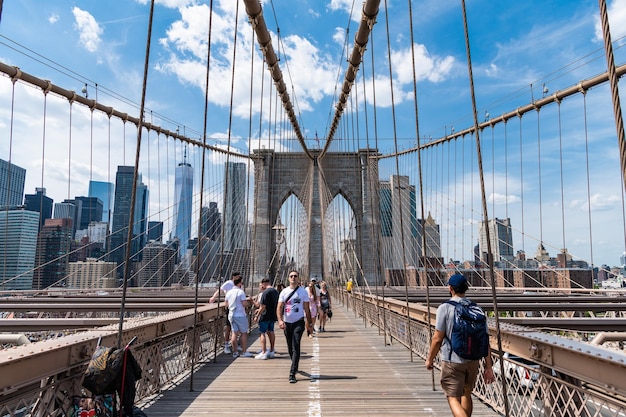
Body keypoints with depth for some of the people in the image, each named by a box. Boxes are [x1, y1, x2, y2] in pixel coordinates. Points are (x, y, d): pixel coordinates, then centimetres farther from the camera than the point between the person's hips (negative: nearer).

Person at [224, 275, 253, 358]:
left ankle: (235, 352, 13)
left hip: (231, 315, 6)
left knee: (234, 333, 9)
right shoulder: (240, 292, -15)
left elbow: (226, 303, 17)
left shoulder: (229, 292, 7)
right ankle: (244, 352, 7)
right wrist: (249, 301, 2)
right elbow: (245, 304, -18)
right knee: (244, 333, 5)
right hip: (240, 315, -6)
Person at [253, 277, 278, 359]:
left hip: (265, 316, -8)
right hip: (273, 316, 8)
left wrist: (257, 316, -9)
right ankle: (271, 351, 24)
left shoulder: (265, 292, -17)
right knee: (271, 332, 16)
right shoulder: (275, 291, 9)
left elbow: (263, 307, -20)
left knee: (262, 333, -1)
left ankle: (264, 352, -3)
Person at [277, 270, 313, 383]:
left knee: (295, 347, -12)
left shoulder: (303, 292, -1)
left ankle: (292, 373, -11)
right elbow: (279, 307, -2)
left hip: (298, 322, -3)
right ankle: (295, 366, 38)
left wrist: (309, 323, 3)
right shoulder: (284, 292, 3)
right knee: (290, 348, 15)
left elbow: (306, 309, 4)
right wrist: (280, 320, -18)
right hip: (287, 323, 3)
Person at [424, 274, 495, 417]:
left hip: (452, 361, -5)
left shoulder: (445, 308, -13)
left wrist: (429, 359, 1)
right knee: (466, 394, 24)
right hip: (473, 360, 6)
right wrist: (488, 367, 6)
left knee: (453, 399, 3)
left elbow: (437, 339, -13)